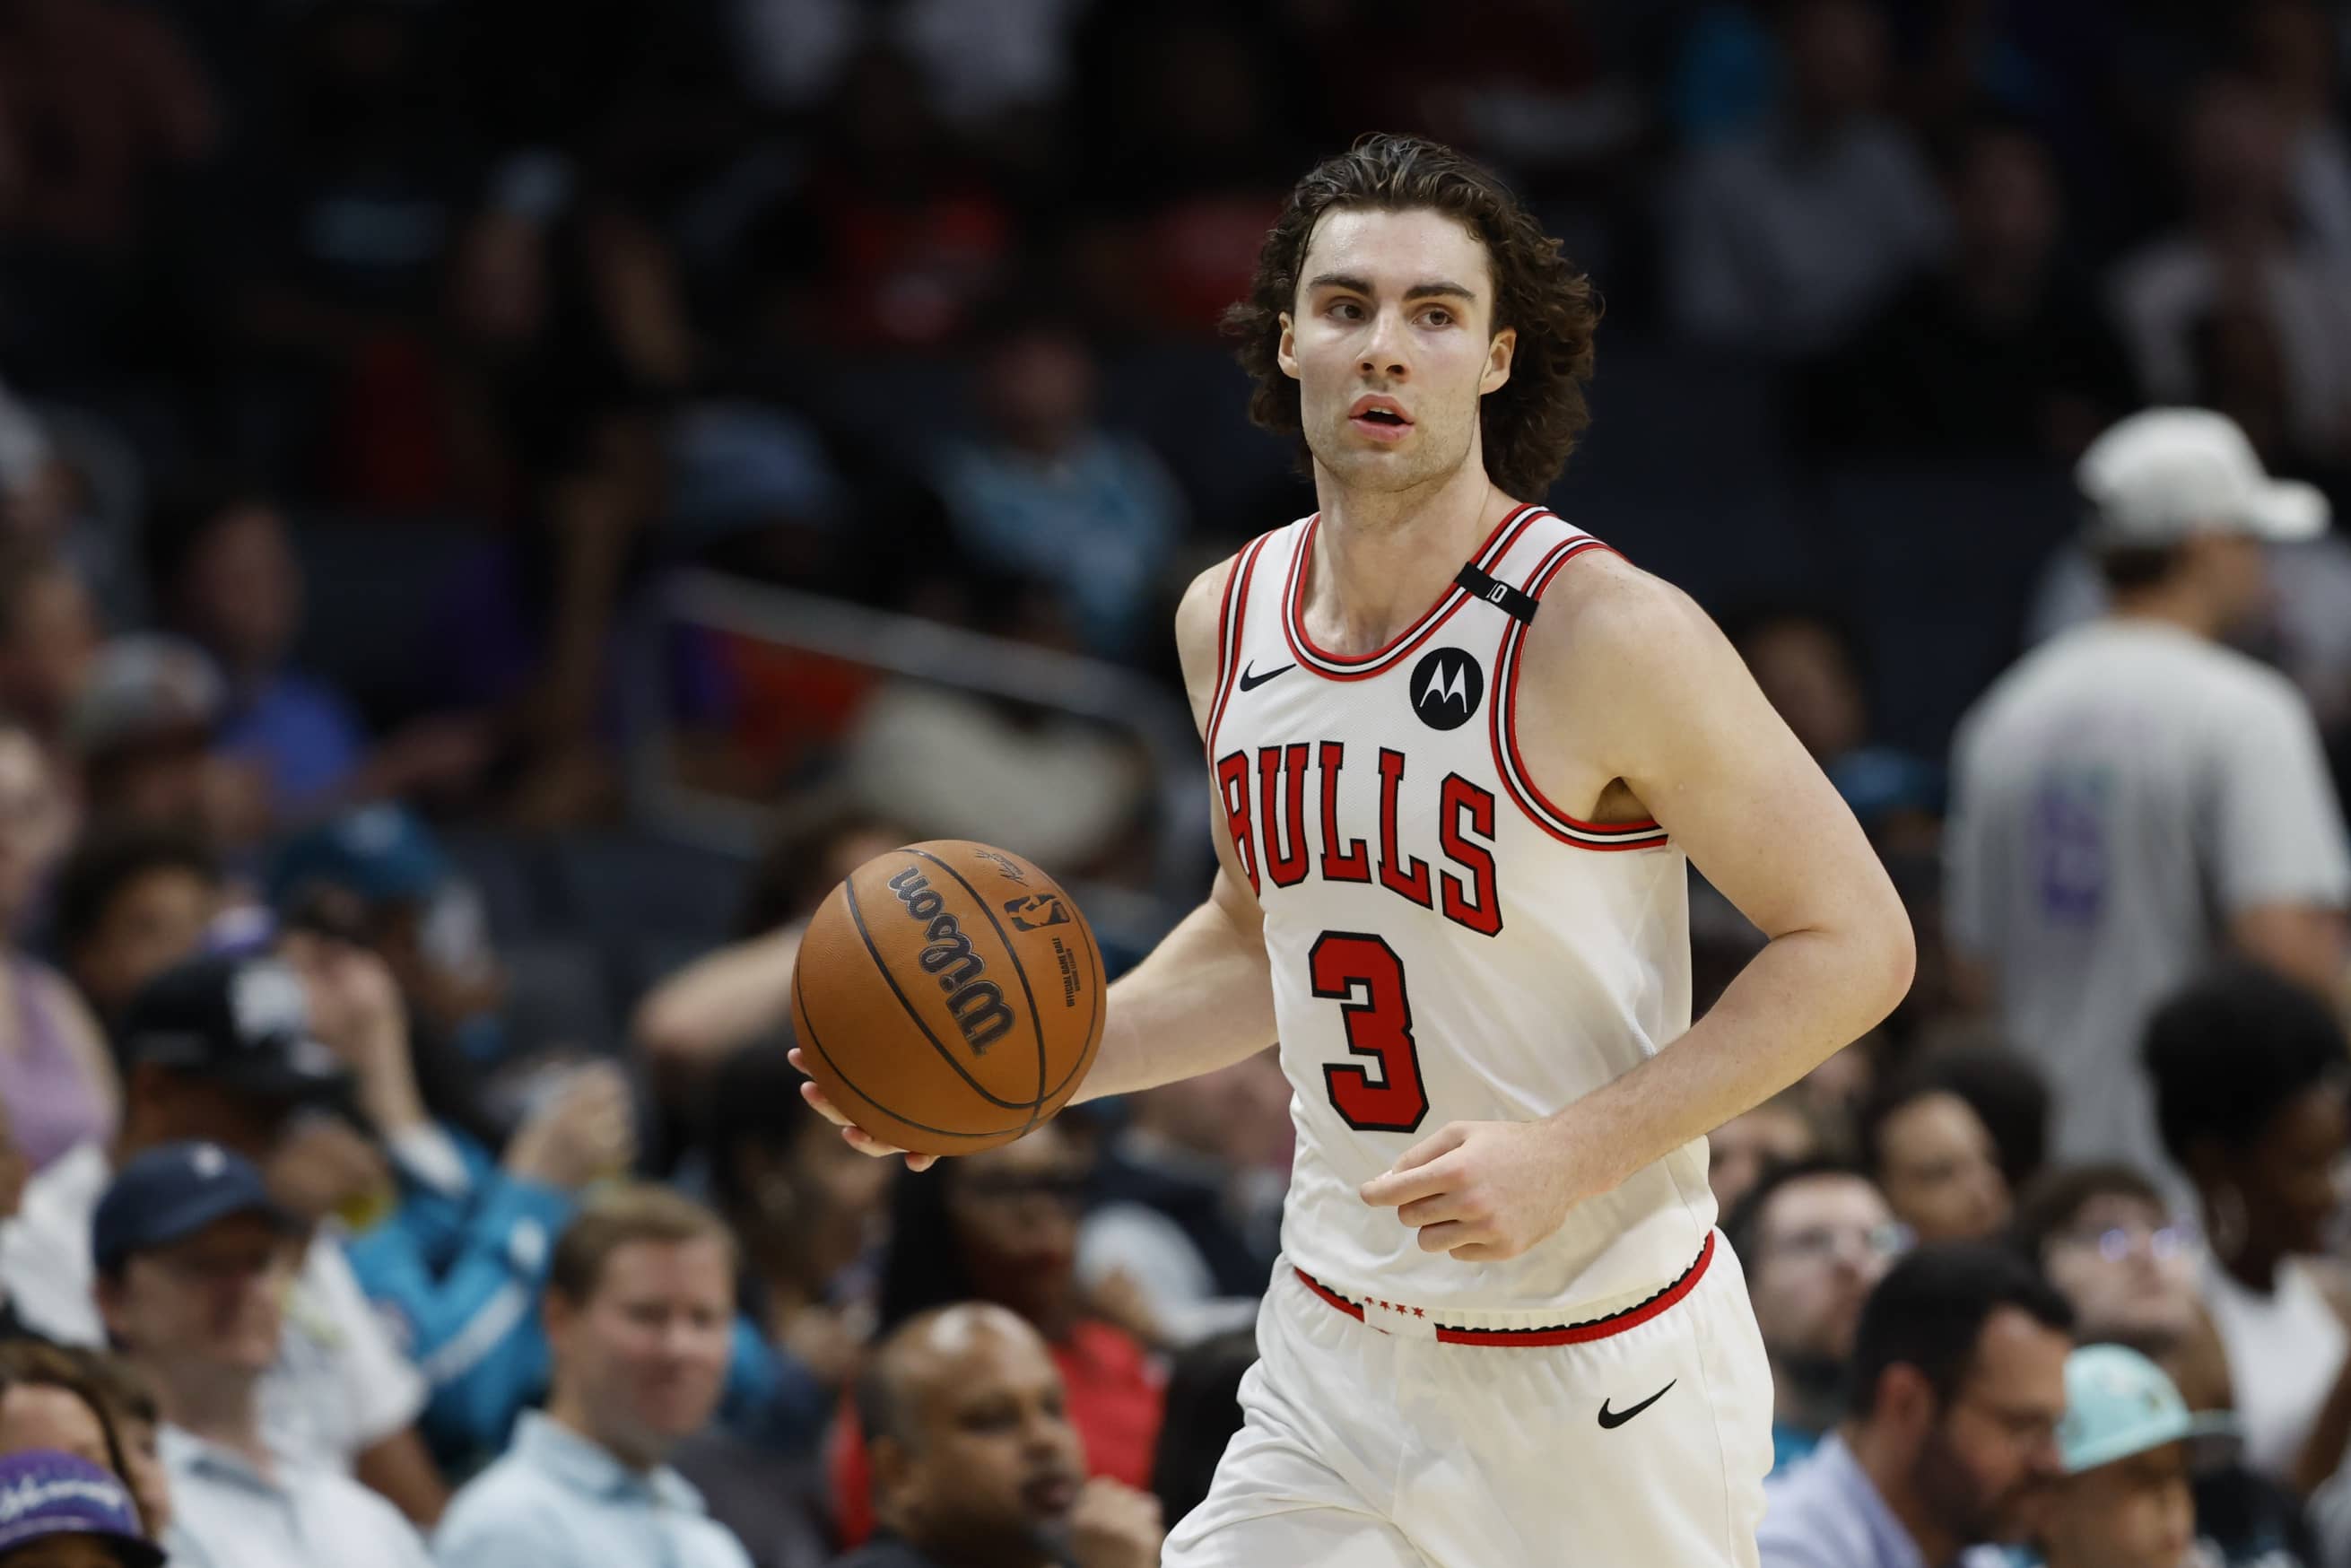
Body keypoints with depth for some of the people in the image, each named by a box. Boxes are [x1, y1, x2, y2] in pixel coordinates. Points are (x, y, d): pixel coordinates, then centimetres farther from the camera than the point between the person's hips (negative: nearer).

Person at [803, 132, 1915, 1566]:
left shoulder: (1607, 633, -17)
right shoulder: (1230, 618, 3)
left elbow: (1856, 943, -14)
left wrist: (1572, 1152, -22)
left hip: (1602, 1380, -5)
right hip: (1338, 1356, 5)